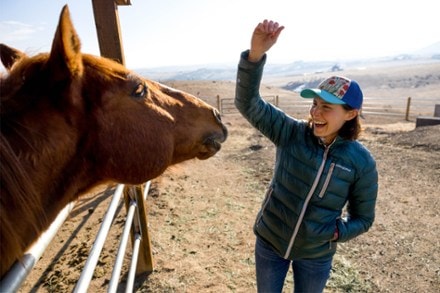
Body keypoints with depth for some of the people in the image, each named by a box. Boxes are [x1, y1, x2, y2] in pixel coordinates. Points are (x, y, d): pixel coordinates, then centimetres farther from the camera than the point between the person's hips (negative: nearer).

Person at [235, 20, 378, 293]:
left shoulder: (361, 162, -16)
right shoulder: (291, 133, -17)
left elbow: (363, 217, -3)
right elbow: (248, 103, -28)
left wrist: (335, 231, -19)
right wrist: (256, 54, -41)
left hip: (316, 255, 0)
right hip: (269, 242, 1)